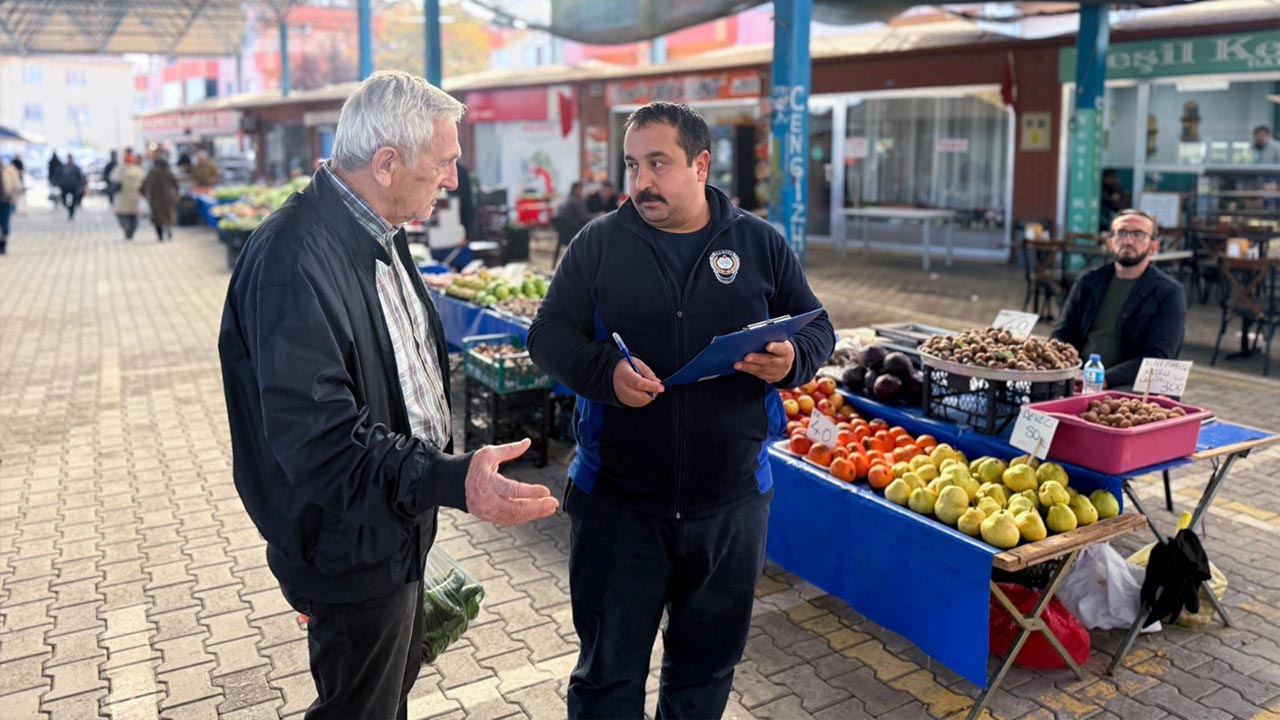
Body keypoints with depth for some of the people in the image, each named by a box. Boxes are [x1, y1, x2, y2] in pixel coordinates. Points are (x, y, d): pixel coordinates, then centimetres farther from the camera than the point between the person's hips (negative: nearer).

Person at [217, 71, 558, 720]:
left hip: (398, 526, 9)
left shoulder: (378, 234, 5)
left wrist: (445, 467, 18)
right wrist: (453, 480, -41)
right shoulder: (293, 260, -29)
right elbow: (320, 437, -34)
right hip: (354, 550, -9)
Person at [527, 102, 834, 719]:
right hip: (616, 503, -1)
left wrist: (792, 358, -16)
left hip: (731, 505, 2)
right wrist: (606, 371, -22)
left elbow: (817, 327, 8)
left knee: (707, 667, 19)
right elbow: (549, 333, -2)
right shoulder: (600, 241, -1)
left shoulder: (760, 242, 2)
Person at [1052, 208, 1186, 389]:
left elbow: (1157, 360, -9)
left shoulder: (1170, 293, 1)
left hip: (1127, 388, -5)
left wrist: (1104, 379, -23)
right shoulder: (1088, 282, 14)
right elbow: (1061, 336, 12)